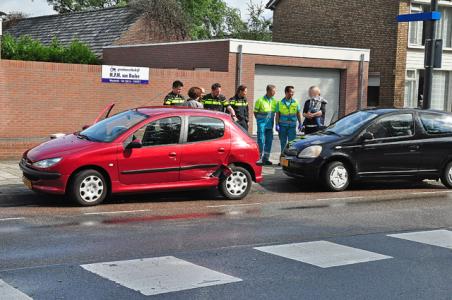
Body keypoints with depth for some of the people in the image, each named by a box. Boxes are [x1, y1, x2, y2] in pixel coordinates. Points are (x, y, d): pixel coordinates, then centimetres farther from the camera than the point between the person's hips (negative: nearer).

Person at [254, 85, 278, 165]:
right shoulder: (260, 100, -6)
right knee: (261, 140, -5)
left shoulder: (274, 101, 8)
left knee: (269, 141, 8)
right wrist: (259, 119, -2)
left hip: (270, 124, 5)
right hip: (262, 123, -5)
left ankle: (266, 158, 17)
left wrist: (272, 121, 10)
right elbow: (255, 112, 1)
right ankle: (259, 158, 1)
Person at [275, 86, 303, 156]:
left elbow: (298, 114, 9)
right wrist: (277, 125, -3)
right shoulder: (280, 103, 2)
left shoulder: (295, 102, 6)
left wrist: (300, 124, 4)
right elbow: (277, 114, 3)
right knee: (283, 142, 6)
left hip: (292, 125, 0)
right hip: (283, 125, 0)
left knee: (292, 141, -4)